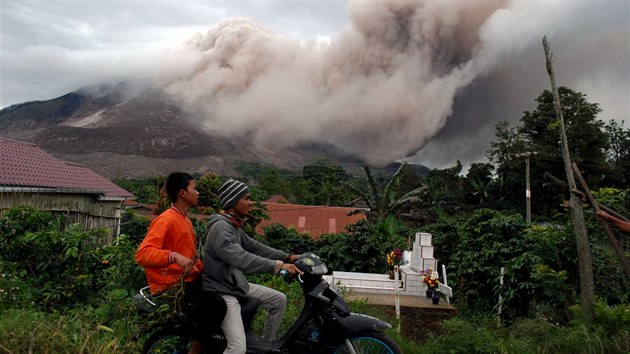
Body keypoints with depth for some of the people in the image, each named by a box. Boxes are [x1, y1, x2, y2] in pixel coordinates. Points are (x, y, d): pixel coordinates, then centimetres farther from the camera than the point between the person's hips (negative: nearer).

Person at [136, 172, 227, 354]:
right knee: (217, 305, -27)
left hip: (189, 281, 10)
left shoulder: (185, 221, 16)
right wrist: (174, 256, -40)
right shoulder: (166, 220, -15)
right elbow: (142, 254, -28)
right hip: (173, 287, -10)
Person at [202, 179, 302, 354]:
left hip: (237, 284, 10)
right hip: (221, 292, -10)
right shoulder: (220, 228, -23)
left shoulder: (234, 227, 10)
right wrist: (278, 266, -42)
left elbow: (255, 247, 16)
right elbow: (242, 259, -36)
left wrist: (287, 257, 10)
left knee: (279, 299, 13)